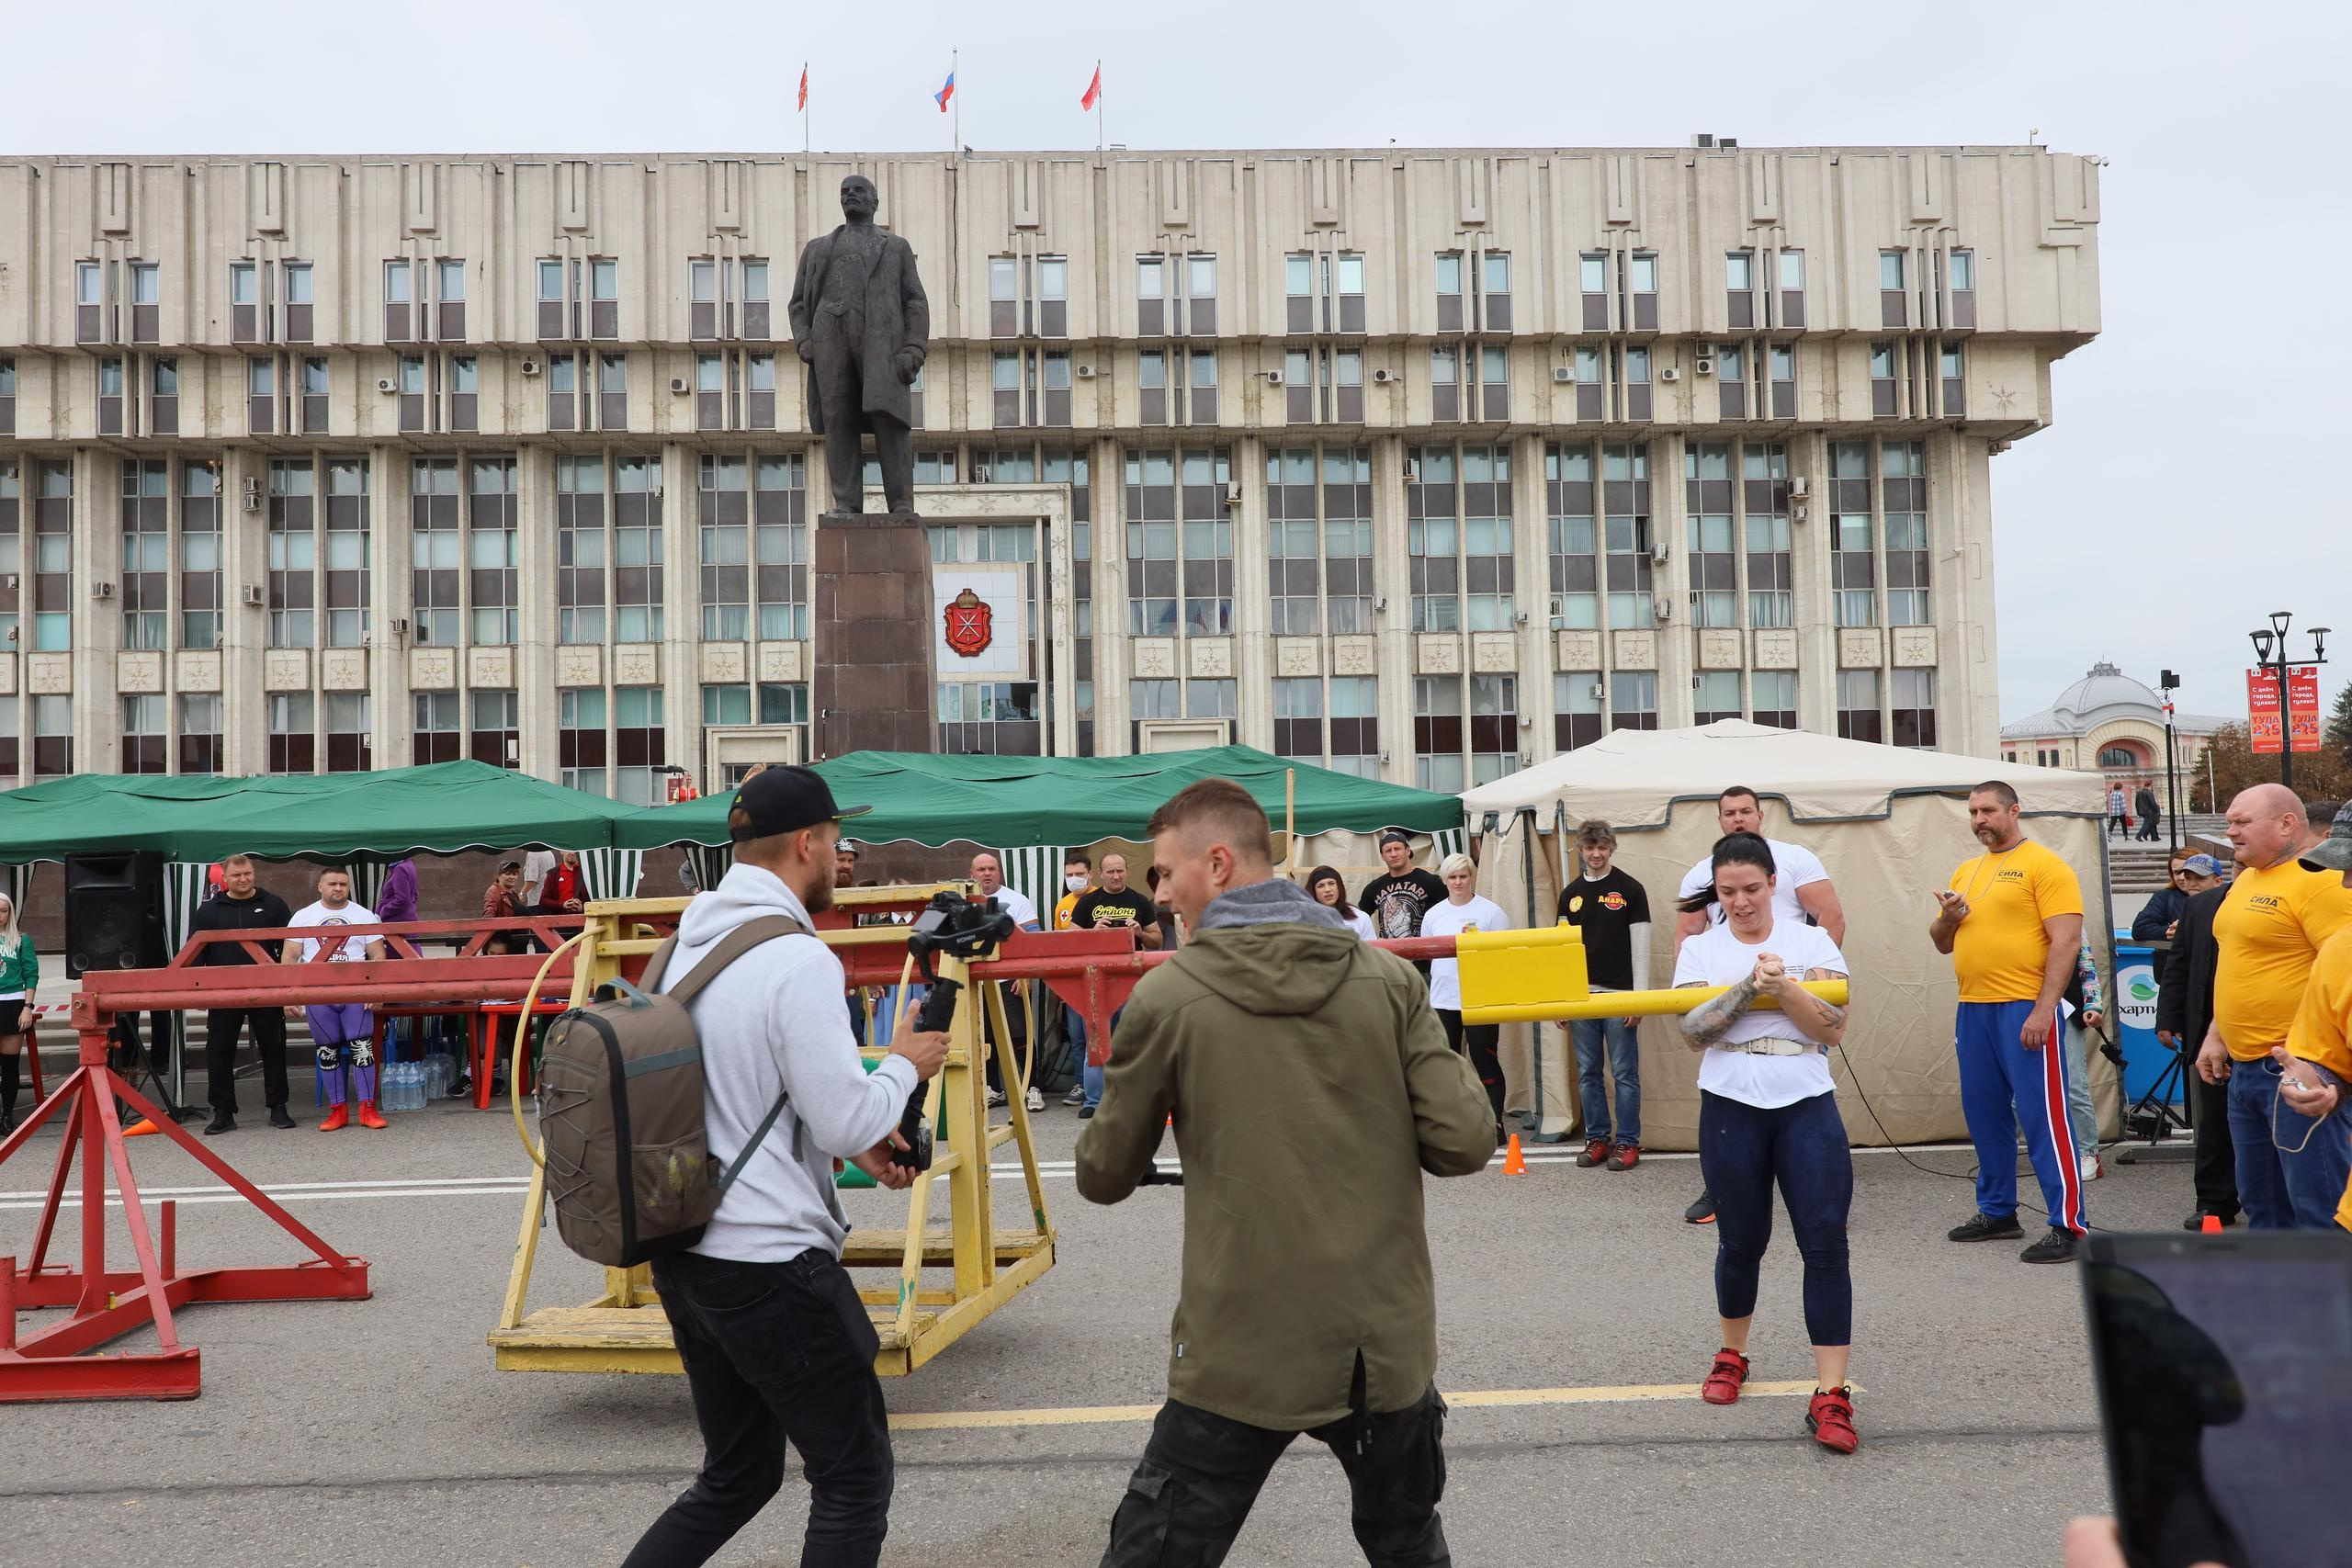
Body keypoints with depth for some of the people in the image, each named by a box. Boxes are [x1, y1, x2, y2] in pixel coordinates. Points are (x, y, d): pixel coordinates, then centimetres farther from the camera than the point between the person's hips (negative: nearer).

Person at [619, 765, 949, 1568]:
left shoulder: (688, 944, 8)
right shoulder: (798, 960, -18)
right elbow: (848, 1120, -17)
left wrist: (848, 1138, 17)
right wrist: (904, 1066, 2)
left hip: (682, 1251, 9)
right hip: (771, 1261, -8)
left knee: (736, 1476, 21)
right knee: (855, 1479, 7)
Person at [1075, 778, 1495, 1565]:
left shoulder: (1167, 997, -8)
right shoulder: (1389, 978, -2)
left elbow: (1104, 1177, 1)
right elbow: (1463, 1144, -5)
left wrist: (1109, 1125, 22)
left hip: (1242, 1358, -3)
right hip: (1389, 1349, 3)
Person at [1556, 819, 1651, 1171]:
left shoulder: (1630, 889, -1)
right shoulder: (1570, 894, 11)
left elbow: (1641, 947, -3)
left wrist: (1640, 997, -9)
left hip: (1619, 994, -4)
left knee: (1625, 1073, 0)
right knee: (1588, 1073, 8)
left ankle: (1628, 1142, 7)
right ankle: (1597, 1139, 17)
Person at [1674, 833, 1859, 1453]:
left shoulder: (1811, 942, 3)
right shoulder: (1700, 949, 3)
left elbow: (1834, 1028, -6)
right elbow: (1694, 1032, -10)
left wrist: (1782, 985, -19)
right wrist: (1750, 985, -21)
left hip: (1807, 1107, 0)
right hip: (1731, 1110, 0)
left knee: (1826, 1245, -9)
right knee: (1741, 1243, 11)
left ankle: (1830, 1396, -7)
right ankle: (1732, 1356, 35)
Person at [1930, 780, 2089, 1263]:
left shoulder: (2043, 865, -5)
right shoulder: (1966, 872, 18)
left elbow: (2066, 940, -13)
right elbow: (1943, 944, 24)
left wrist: (2044, 1009, -20)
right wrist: (1947, 918, 1)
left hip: (2024, 1009, -8)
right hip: (1972, 1009, 8)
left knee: (2043, 1114, -7)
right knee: (1983, 1114, 13)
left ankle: (2068, 1226, -3)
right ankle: (1997, 1211, 26)